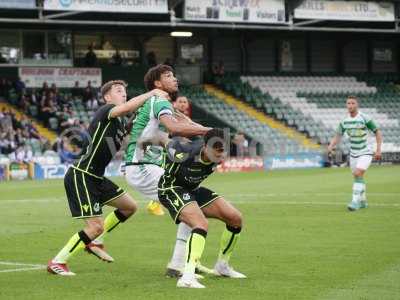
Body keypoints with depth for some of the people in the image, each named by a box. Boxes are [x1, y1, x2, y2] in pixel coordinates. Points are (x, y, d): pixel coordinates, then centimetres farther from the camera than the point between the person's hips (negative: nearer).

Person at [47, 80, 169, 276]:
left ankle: (94, 242, 25)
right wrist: (152, 93, -25)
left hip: (96, 178, 10)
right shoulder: (105, 112, -14)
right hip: (80, 177, -10)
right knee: (96, 226, -13)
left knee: (129, 207, 15)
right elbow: (127, 107, -34)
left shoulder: (120, 124, 15)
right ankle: (57, 263, -2)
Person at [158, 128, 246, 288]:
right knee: (201, 224, -33)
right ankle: (187, 277, -45)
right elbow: (169, 143, -14)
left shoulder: (218, 158, -16)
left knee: (236, 219, 3)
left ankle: (222, 266, 22)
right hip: (171, 190, -8)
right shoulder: (186, 153, -35)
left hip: (193, 190, 8)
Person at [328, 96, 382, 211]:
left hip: (365, 153, -6)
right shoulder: (344, 121, -1)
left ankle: (355, 201, -21)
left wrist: (378, 149, -13)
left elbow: (377, 132, -8)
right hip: (353, 153, 6)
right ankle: (363, 201, 30)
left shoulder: (364, 118, -15)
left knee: (358, 175, -22)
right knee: (358, 178, 13)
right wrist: (331, 147, -15)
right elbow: (338, 136, 4)